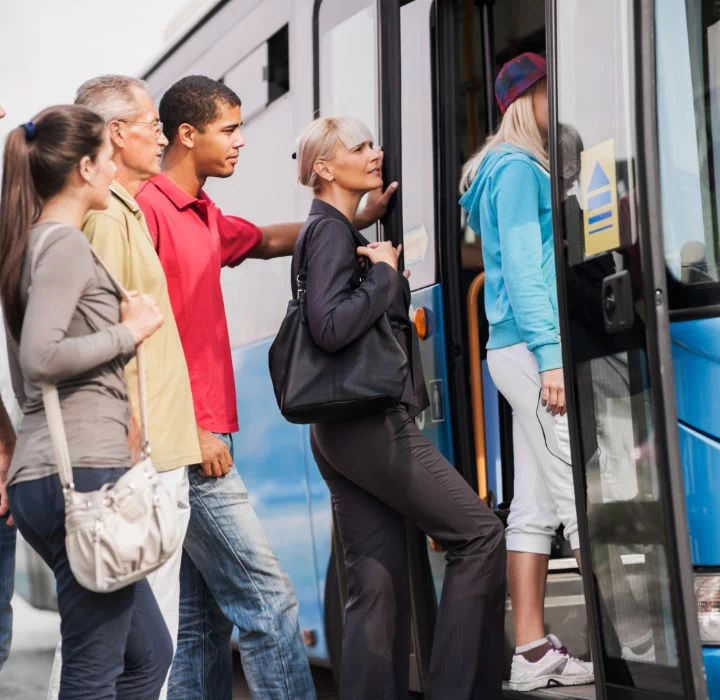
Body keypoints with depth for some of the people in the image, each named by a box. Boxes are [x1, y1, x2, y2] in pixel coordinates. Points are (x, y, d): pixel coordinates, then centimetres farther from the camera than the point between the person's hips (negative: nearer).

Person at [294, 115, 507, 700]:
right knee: (479, 532, -6)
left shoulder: (336, 232, 20)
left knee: (379, 587, 6)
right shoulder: (331, 231, -9)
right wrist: (384, 272, -11)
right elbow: (331, 327, -22)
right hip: (371, 424, -10)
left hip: (343, 431, 10)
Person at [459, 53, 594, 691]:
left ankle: (533, 652, 7)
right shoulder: (516, 167, -6)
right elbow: (521, 269, -14)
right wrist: (550, 355, -19)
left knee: (535, 506, 6)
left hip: (523, 352, 9)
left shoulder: (526, 169, 22)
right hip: (535, 349, -9)